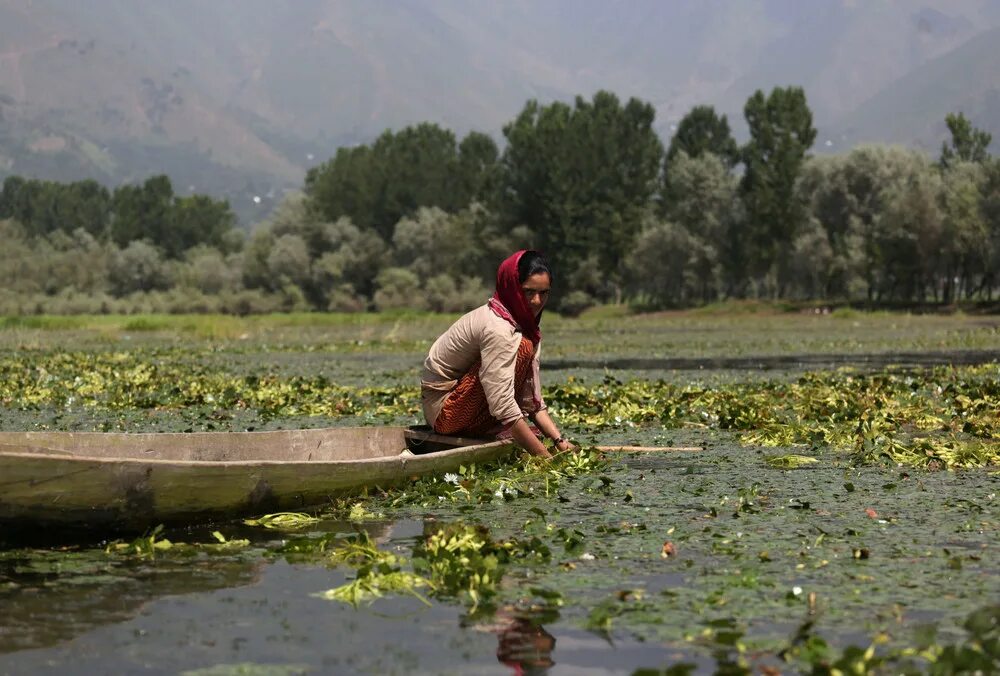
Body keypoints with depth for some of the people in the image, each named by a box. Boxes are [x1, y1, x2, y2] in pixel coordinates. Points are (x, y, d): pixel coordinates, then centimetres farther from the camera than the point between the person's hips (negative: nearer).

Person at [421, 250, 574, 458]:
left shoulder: (525, 325, 4)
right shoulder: (497, 328, -25)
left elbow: (533, 401, 1)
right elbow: (503, 407, -32)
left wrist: (560, 441, -13)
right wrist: (545, 457, -33)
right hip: (444, 412, -9)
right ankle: (500, 432, -14)